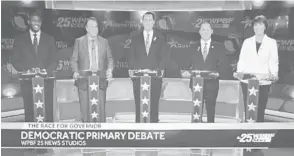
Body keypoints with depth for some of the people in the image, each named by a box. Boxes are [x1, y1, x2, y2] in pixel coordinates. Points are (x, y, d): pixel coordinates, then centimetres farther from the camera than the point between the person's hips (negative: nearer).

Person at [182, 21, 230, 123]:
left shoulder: (219, 47, 7)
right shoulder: (193, 47, 10)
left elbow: (224, 65, 3)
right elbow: (188, 64, 7)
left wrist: (217, 72, -15)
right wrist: (185, 72, -13)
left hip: (212, 84, 0)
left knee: (211, 110, 4)